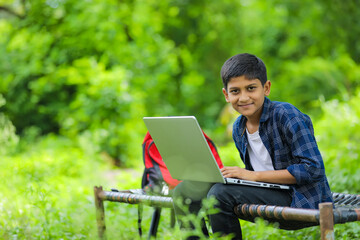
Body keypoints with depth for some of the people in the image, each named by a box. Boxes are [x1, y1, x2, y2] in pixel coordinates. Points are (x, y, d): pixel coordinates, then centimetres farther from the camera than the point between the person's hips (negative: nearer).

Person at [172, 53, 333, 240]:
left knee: (221, 193, -27)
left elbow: (313, 169, -20)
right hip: (266, 194, 7)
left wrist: (253, 176, -20)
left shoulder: (288, 116, -14)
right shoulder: (238, 128, 7)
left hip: (301, 202, -7)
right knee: (185, 190, -1)